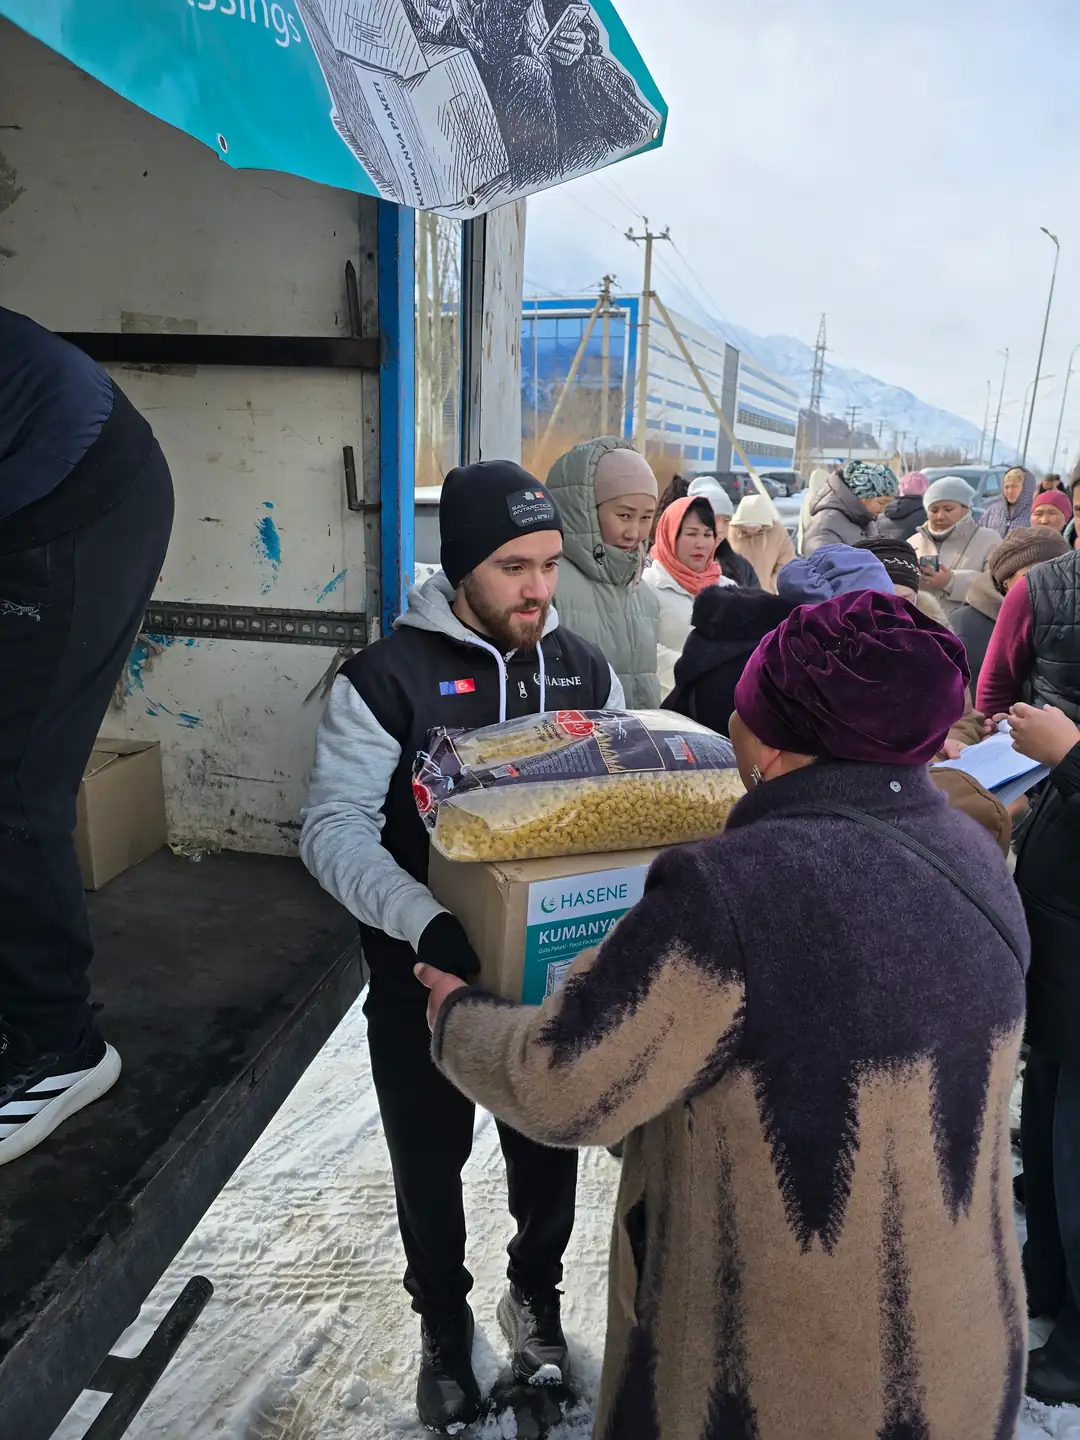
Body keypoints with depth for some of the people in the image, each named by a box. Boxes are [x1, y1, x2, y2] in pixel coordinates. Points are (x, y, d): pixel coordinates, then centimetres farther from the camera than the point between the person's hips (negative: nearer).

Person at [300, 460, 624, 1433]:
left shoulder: (584, 669, -2)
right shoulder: (387, 676, -15)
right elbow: (336, 828, -21)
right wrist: (427, 924, -36)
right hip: (425, 975, -3)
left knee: (548, 1146, 21)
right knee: (430, 1161, 17)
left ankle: (536, 1295, 51)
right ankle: (445, 1325, 46)